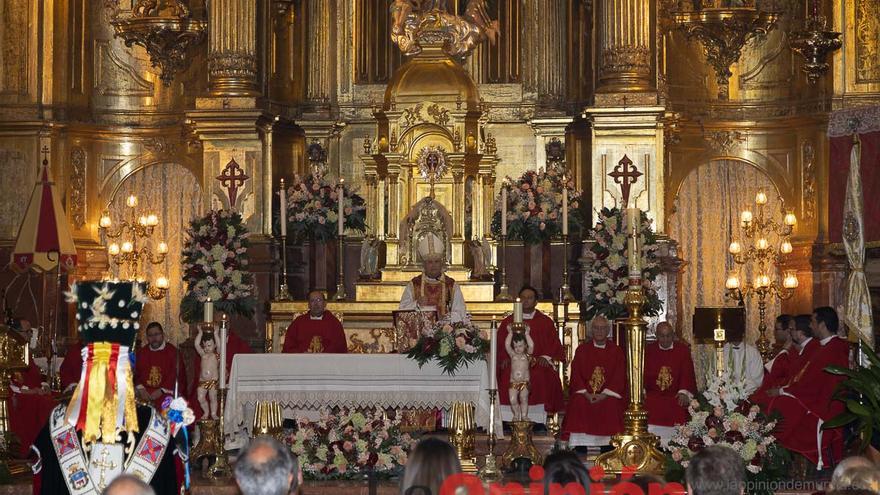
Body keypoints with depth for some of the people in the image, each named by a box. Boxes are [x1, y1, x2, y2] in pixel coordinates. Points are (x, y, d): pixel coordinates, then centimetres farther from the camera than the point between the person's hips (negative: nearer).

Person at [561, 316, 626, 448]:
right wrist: (586, 393, -12)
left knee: (612, 405, -32)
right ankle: (580, 447, -27)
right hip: (585, 392, 1)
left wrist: (604, 395, -14)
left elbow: (619, 377, 1)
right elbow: (576, 375, 5)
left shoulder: (616, 351, 9)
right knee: (578, 403, -30)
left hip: (609, 394, -1)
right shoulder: (582, 350, 12)